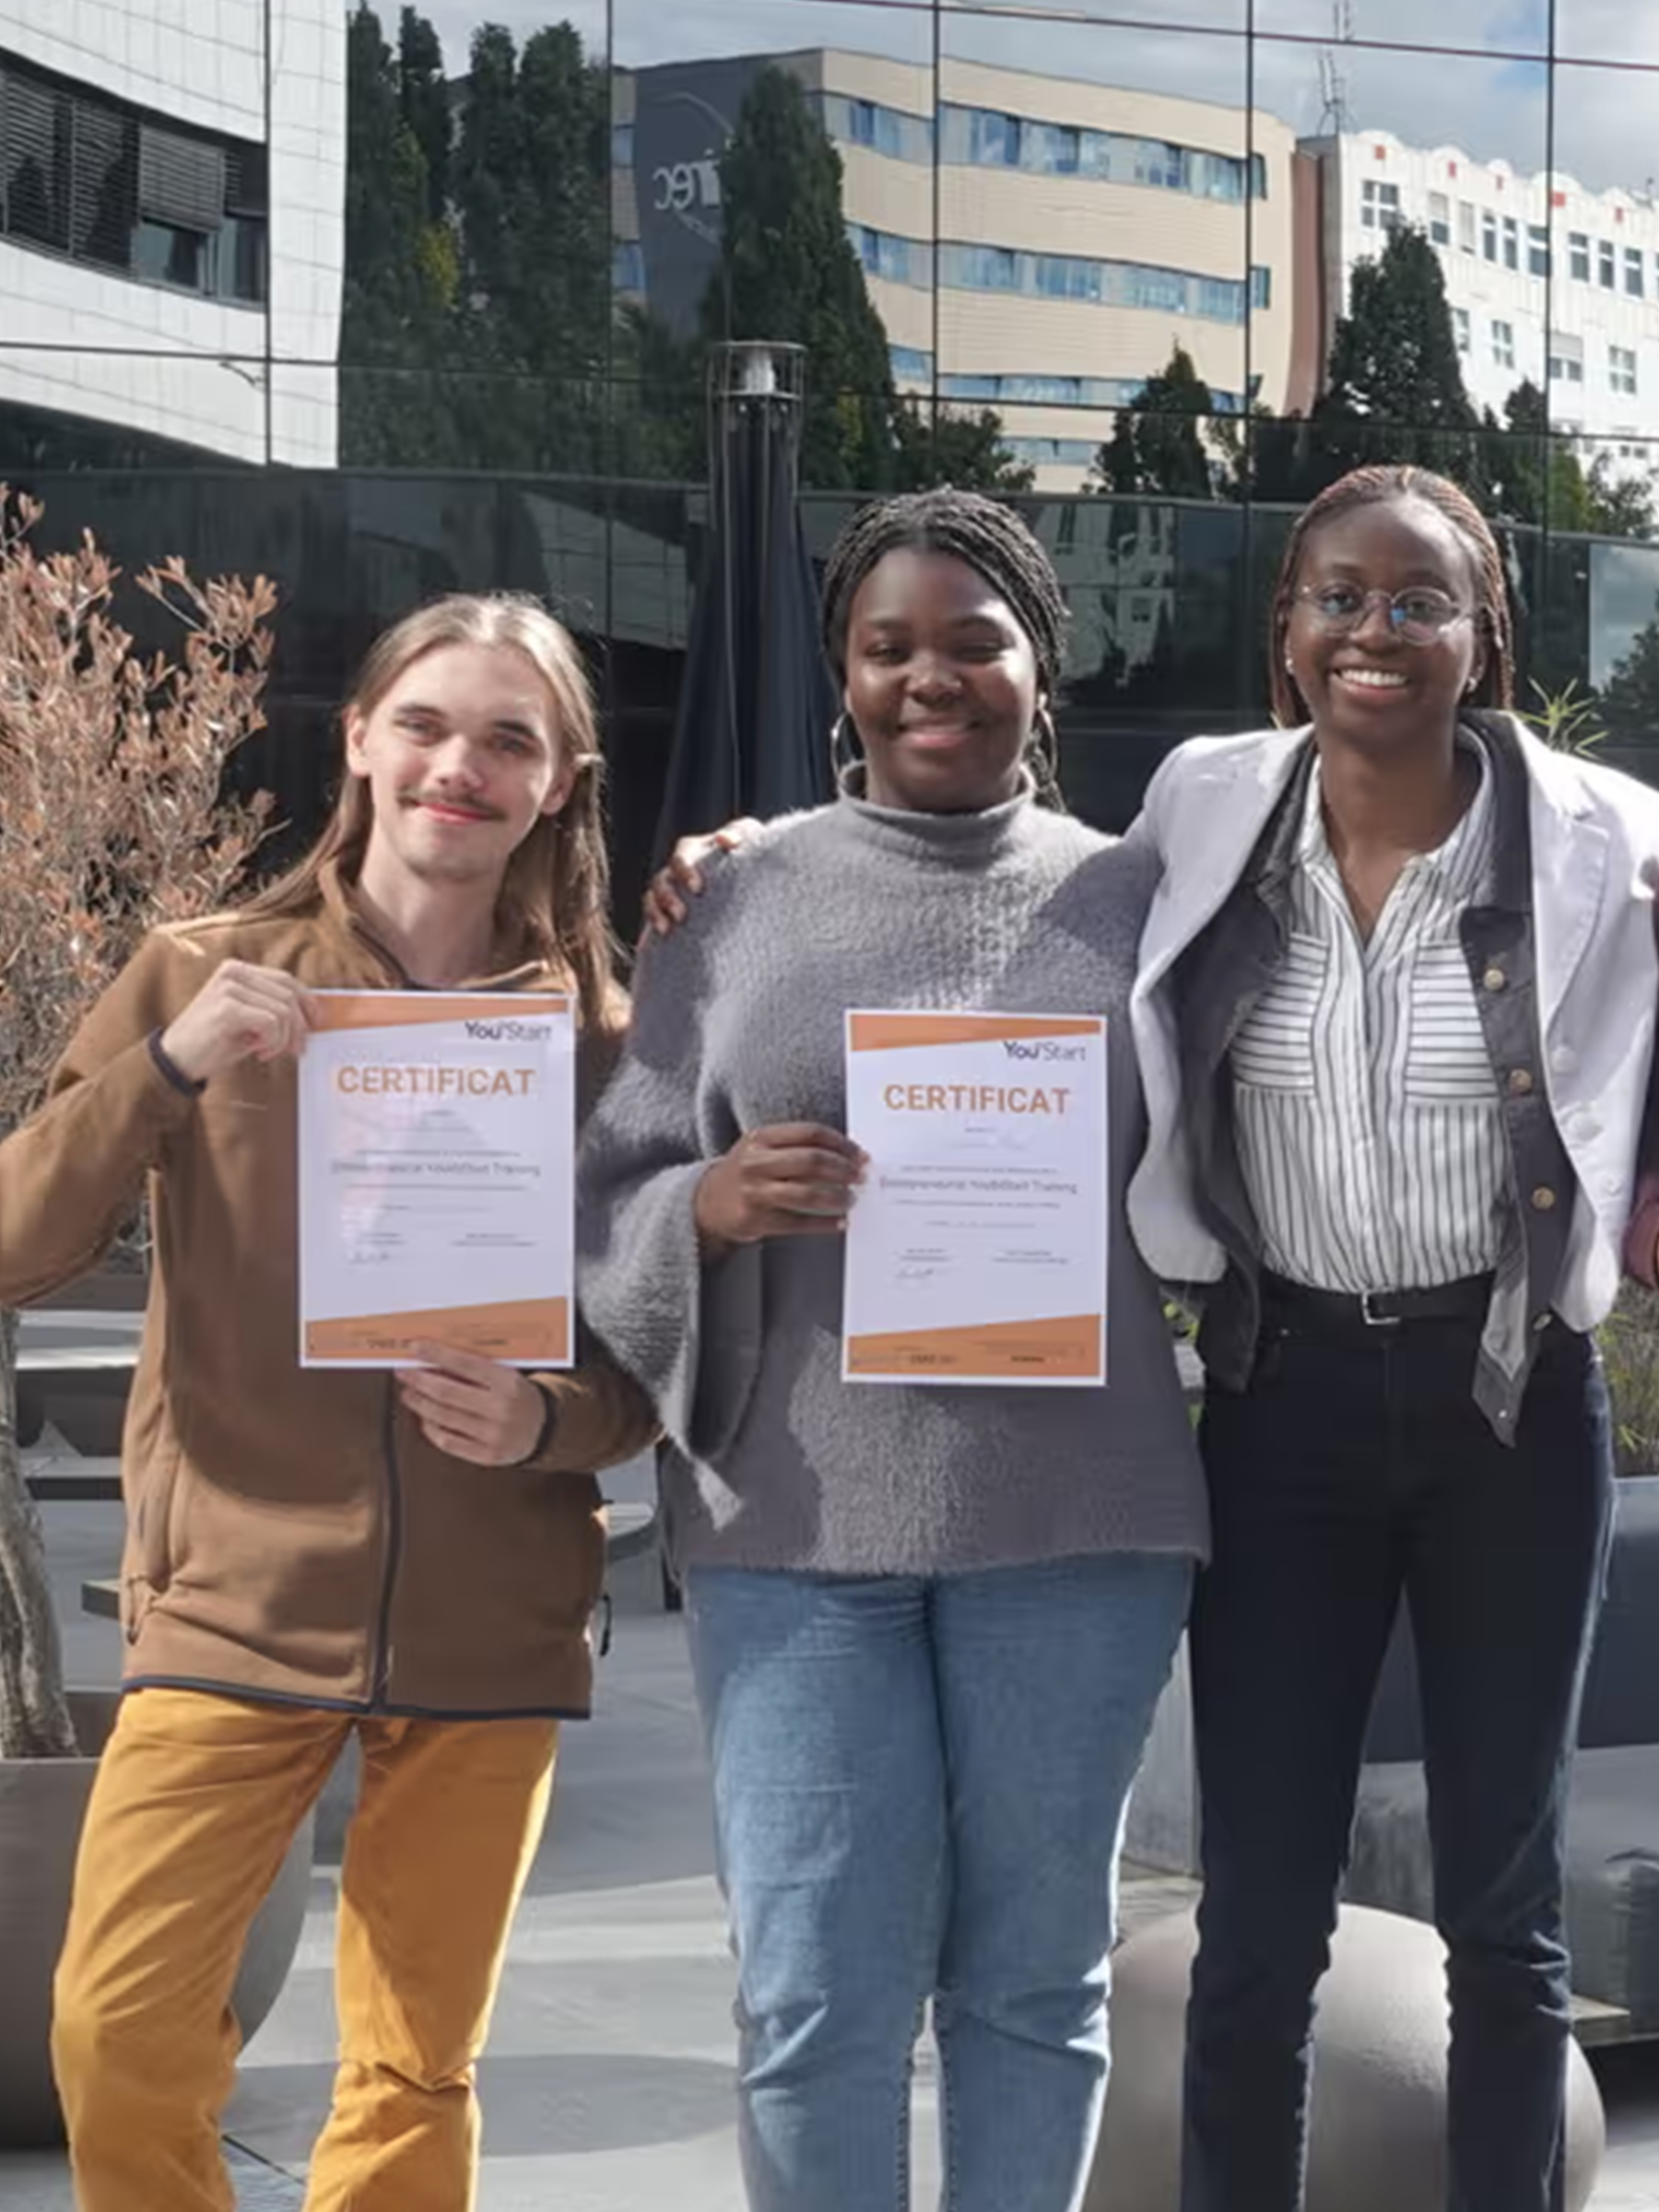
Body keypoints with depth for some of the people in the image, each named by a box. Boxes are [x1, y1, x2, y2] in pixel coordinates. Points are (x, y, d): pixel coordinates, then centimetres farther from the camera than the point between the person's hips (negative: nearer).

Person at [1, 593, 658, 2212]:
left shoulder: (594, 1037, 3)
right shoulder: (203, 981, 2)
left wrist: (547, 1424, -14)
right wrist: (166, 1067, -18)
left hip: (489, 1635, 1)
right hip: (233, 1606, -1)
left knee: (415, 2075, 5)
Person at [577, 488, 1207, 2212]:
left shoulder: (1129, 900, 6)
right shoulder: (739, 902, 5)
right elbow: (606, 1199, 4)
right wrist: (713, 1202, -16)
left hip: (1070, 1515, 1)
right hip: (799, 1514, 0)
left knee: (1034, 1970, 10)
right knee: (816, 1991, 1)